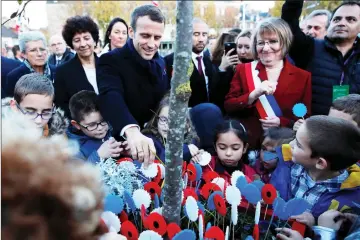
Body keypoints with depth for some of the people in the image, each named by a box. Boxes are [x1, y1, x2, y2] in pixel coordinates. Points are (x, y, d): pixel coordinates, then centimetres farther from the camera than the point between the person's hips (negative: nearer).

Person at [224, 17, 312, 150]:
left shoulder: (302, 76, 4)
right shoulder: (243, 70, 6)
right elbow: (228, 107, 0)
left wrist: (281, 122, -12)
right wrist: (254, 94, -15)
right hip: (247, 144, 0)